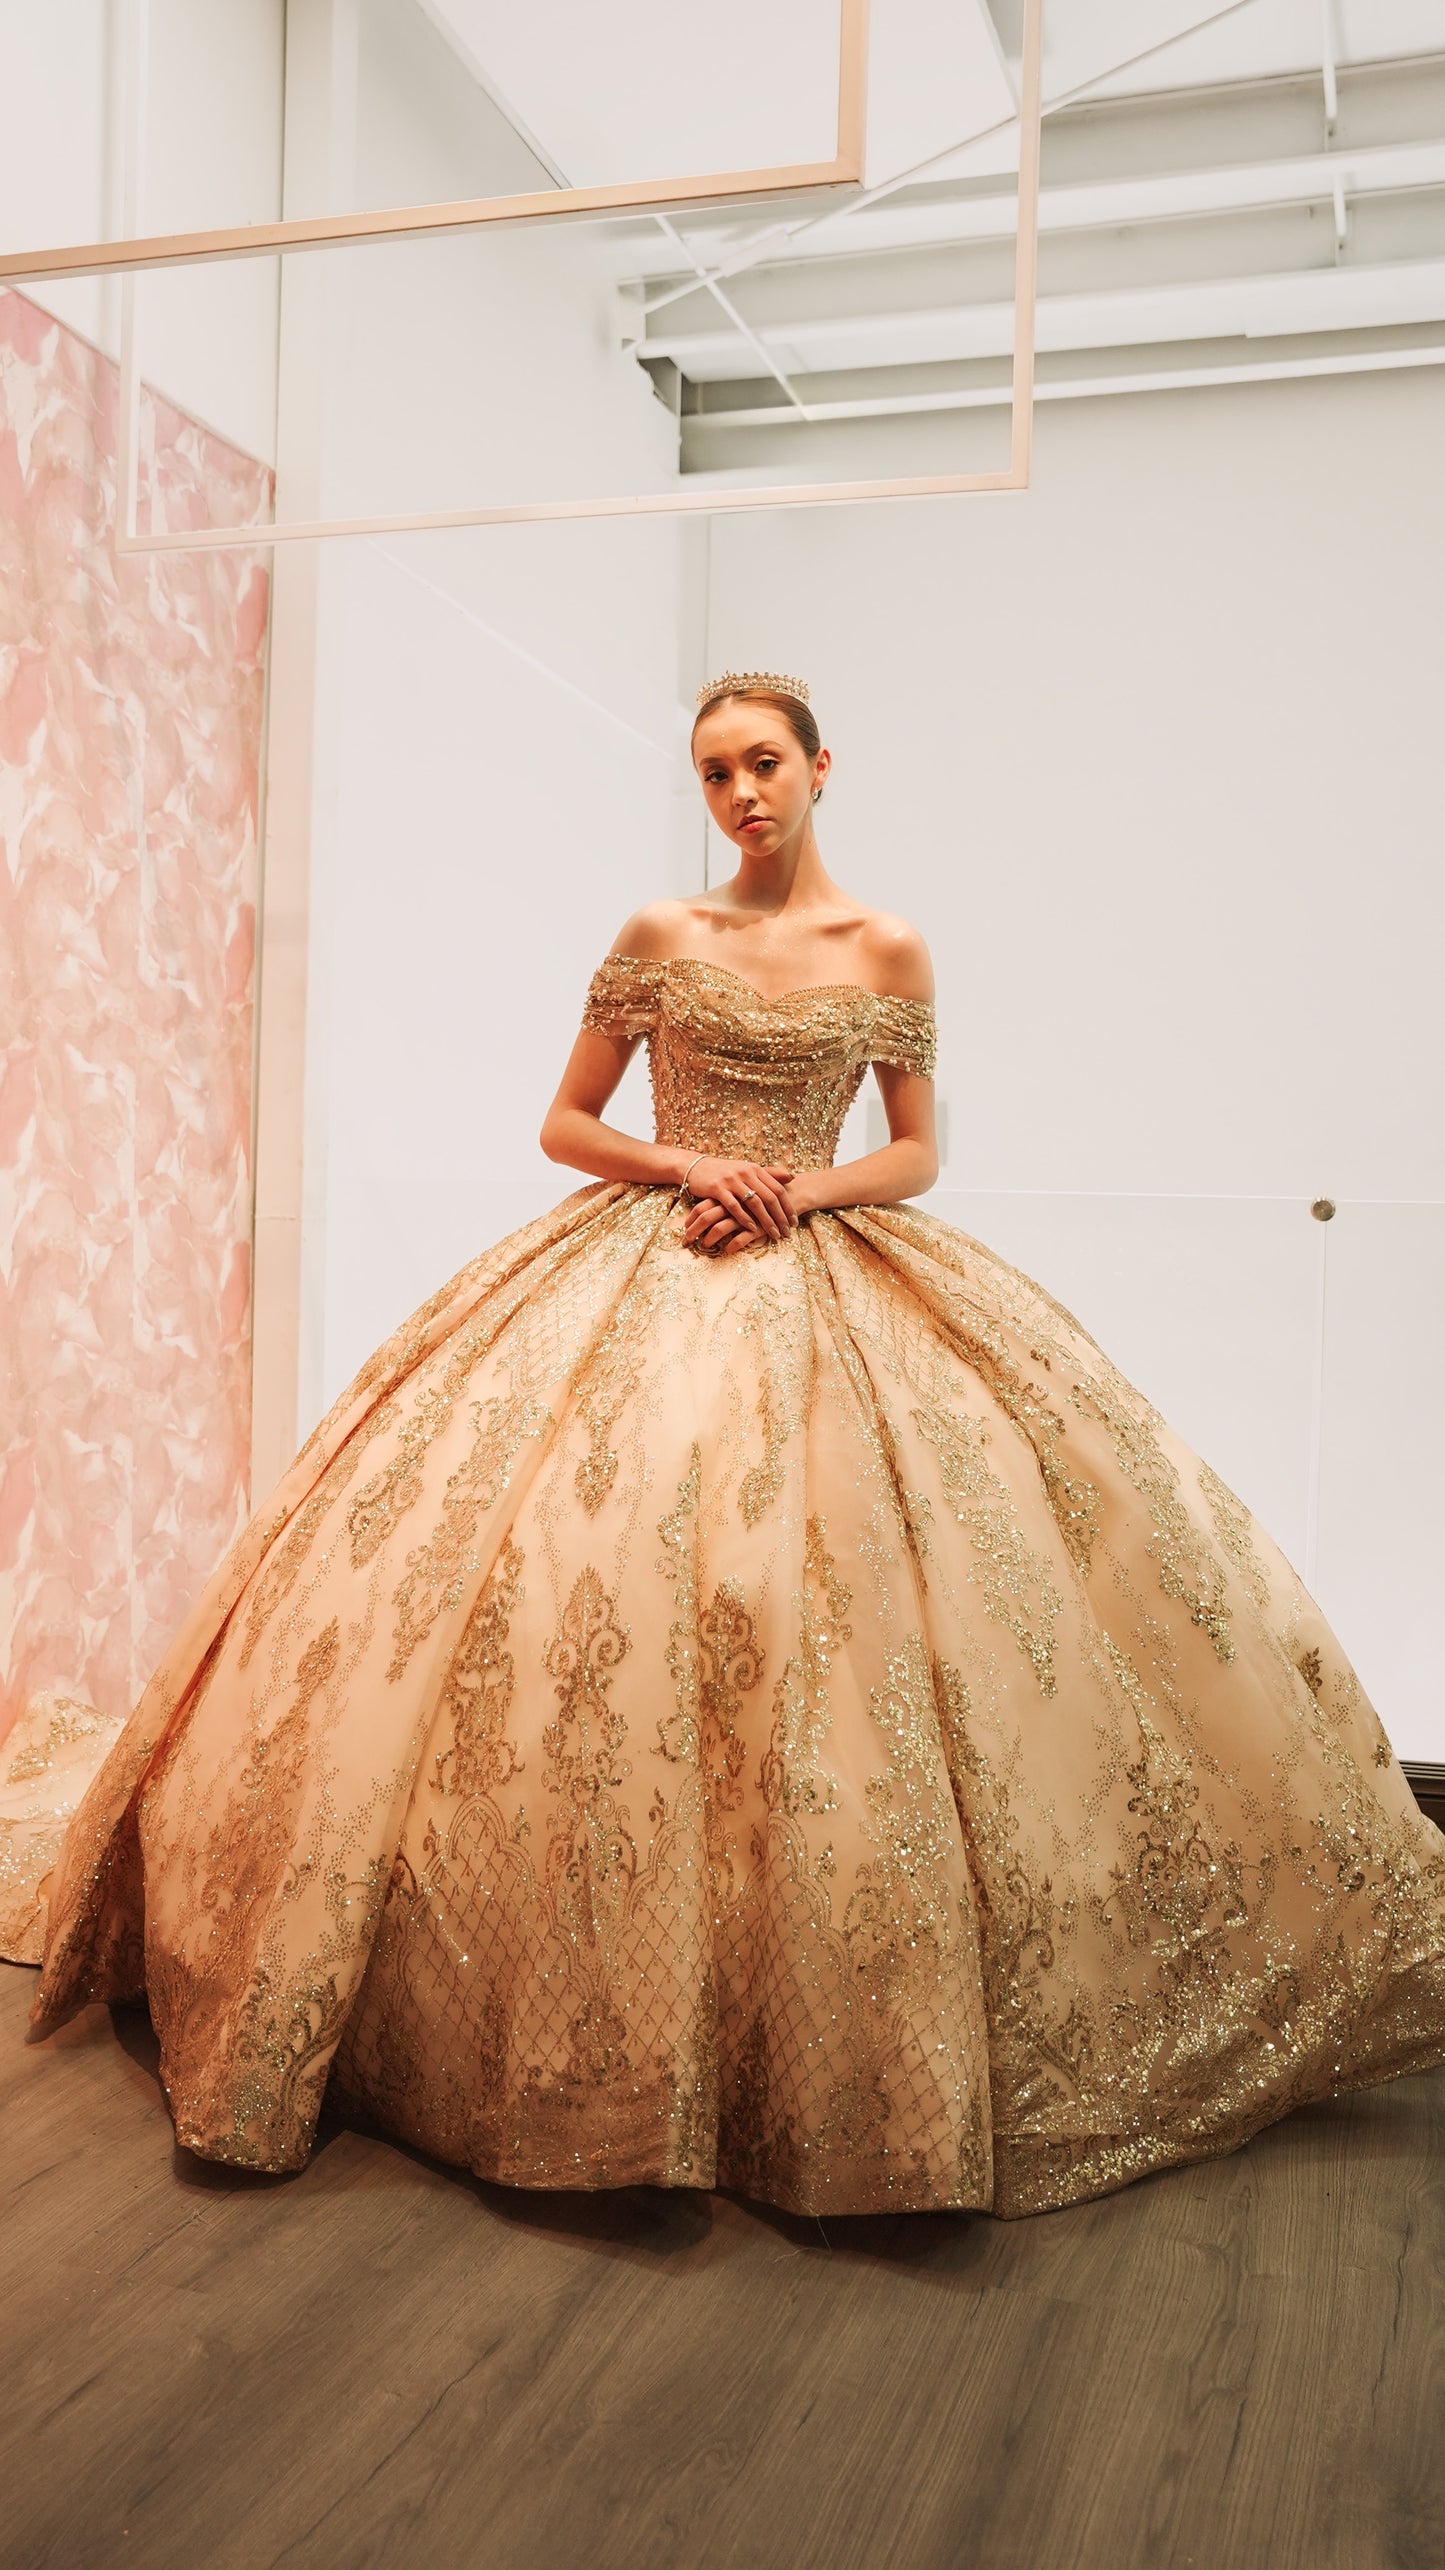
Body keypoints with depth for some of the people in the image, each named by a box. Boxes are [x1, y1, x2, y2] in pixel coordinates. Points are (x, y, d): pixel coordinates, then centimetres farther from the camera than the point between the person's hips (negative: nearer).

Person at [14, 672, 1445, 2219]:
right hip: (641, 1275, 0)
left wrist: (799, 1191, -8)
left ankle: (839, 2014, 11)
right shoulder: (658, 937, 6)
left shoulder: (886, 950, 6)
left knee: (828, 1594, -8)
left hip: (825, 1286, 0)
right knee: (602, 1580, -10)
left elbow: (918, 1155, 10)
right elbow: (563, 1125, 8)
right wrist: (688, 1165, -8)